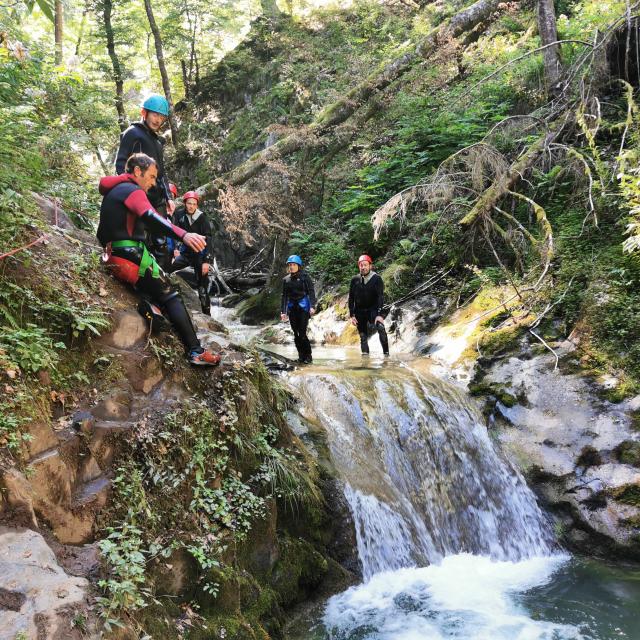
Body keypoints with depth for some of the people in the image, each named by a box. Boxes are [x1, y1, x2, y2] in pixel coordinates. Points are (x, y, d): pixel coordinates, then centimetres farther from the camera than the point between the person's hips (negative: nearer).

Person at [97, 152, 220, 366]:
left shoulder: (113, 191, 21)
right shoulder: (133, 191, -9)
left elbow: (103, 233, 26)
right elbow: (149, 217, -30)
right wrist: (183, 235, -43)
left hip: (113, 257, 9)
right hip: (131, 258, -9)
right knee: (170, 296, -4)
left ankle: (146, 301, -8)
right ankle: (196, 352, -9)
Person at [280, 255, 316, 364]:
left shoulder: (305, 277, -1)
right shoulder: (286, 279, 11)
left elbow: (311, 292, -5)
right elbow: (284, 296, 14)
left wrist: (312, 306, -15)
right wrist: (283, 311, 9)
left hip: (303, 307, -5)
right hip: (292, 308, 5)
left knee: (302, 333, -10)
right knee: (296, 334, 5)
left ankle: (308, 356, 2)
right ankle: (301, 356, 14)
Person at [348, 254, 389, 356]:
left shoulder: (376, 279, -7)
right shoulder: (355, 280, 2)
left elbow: (380, 297, -13)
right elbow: (351, 298, 7)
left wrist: (379, 314, -23)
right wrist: (352, 315, 0)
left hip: (373, 310, -3)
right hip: (360, 312, 3)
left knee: (381, 328, -27)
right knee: (363, 338, 2)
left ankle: (386, 353, -20)